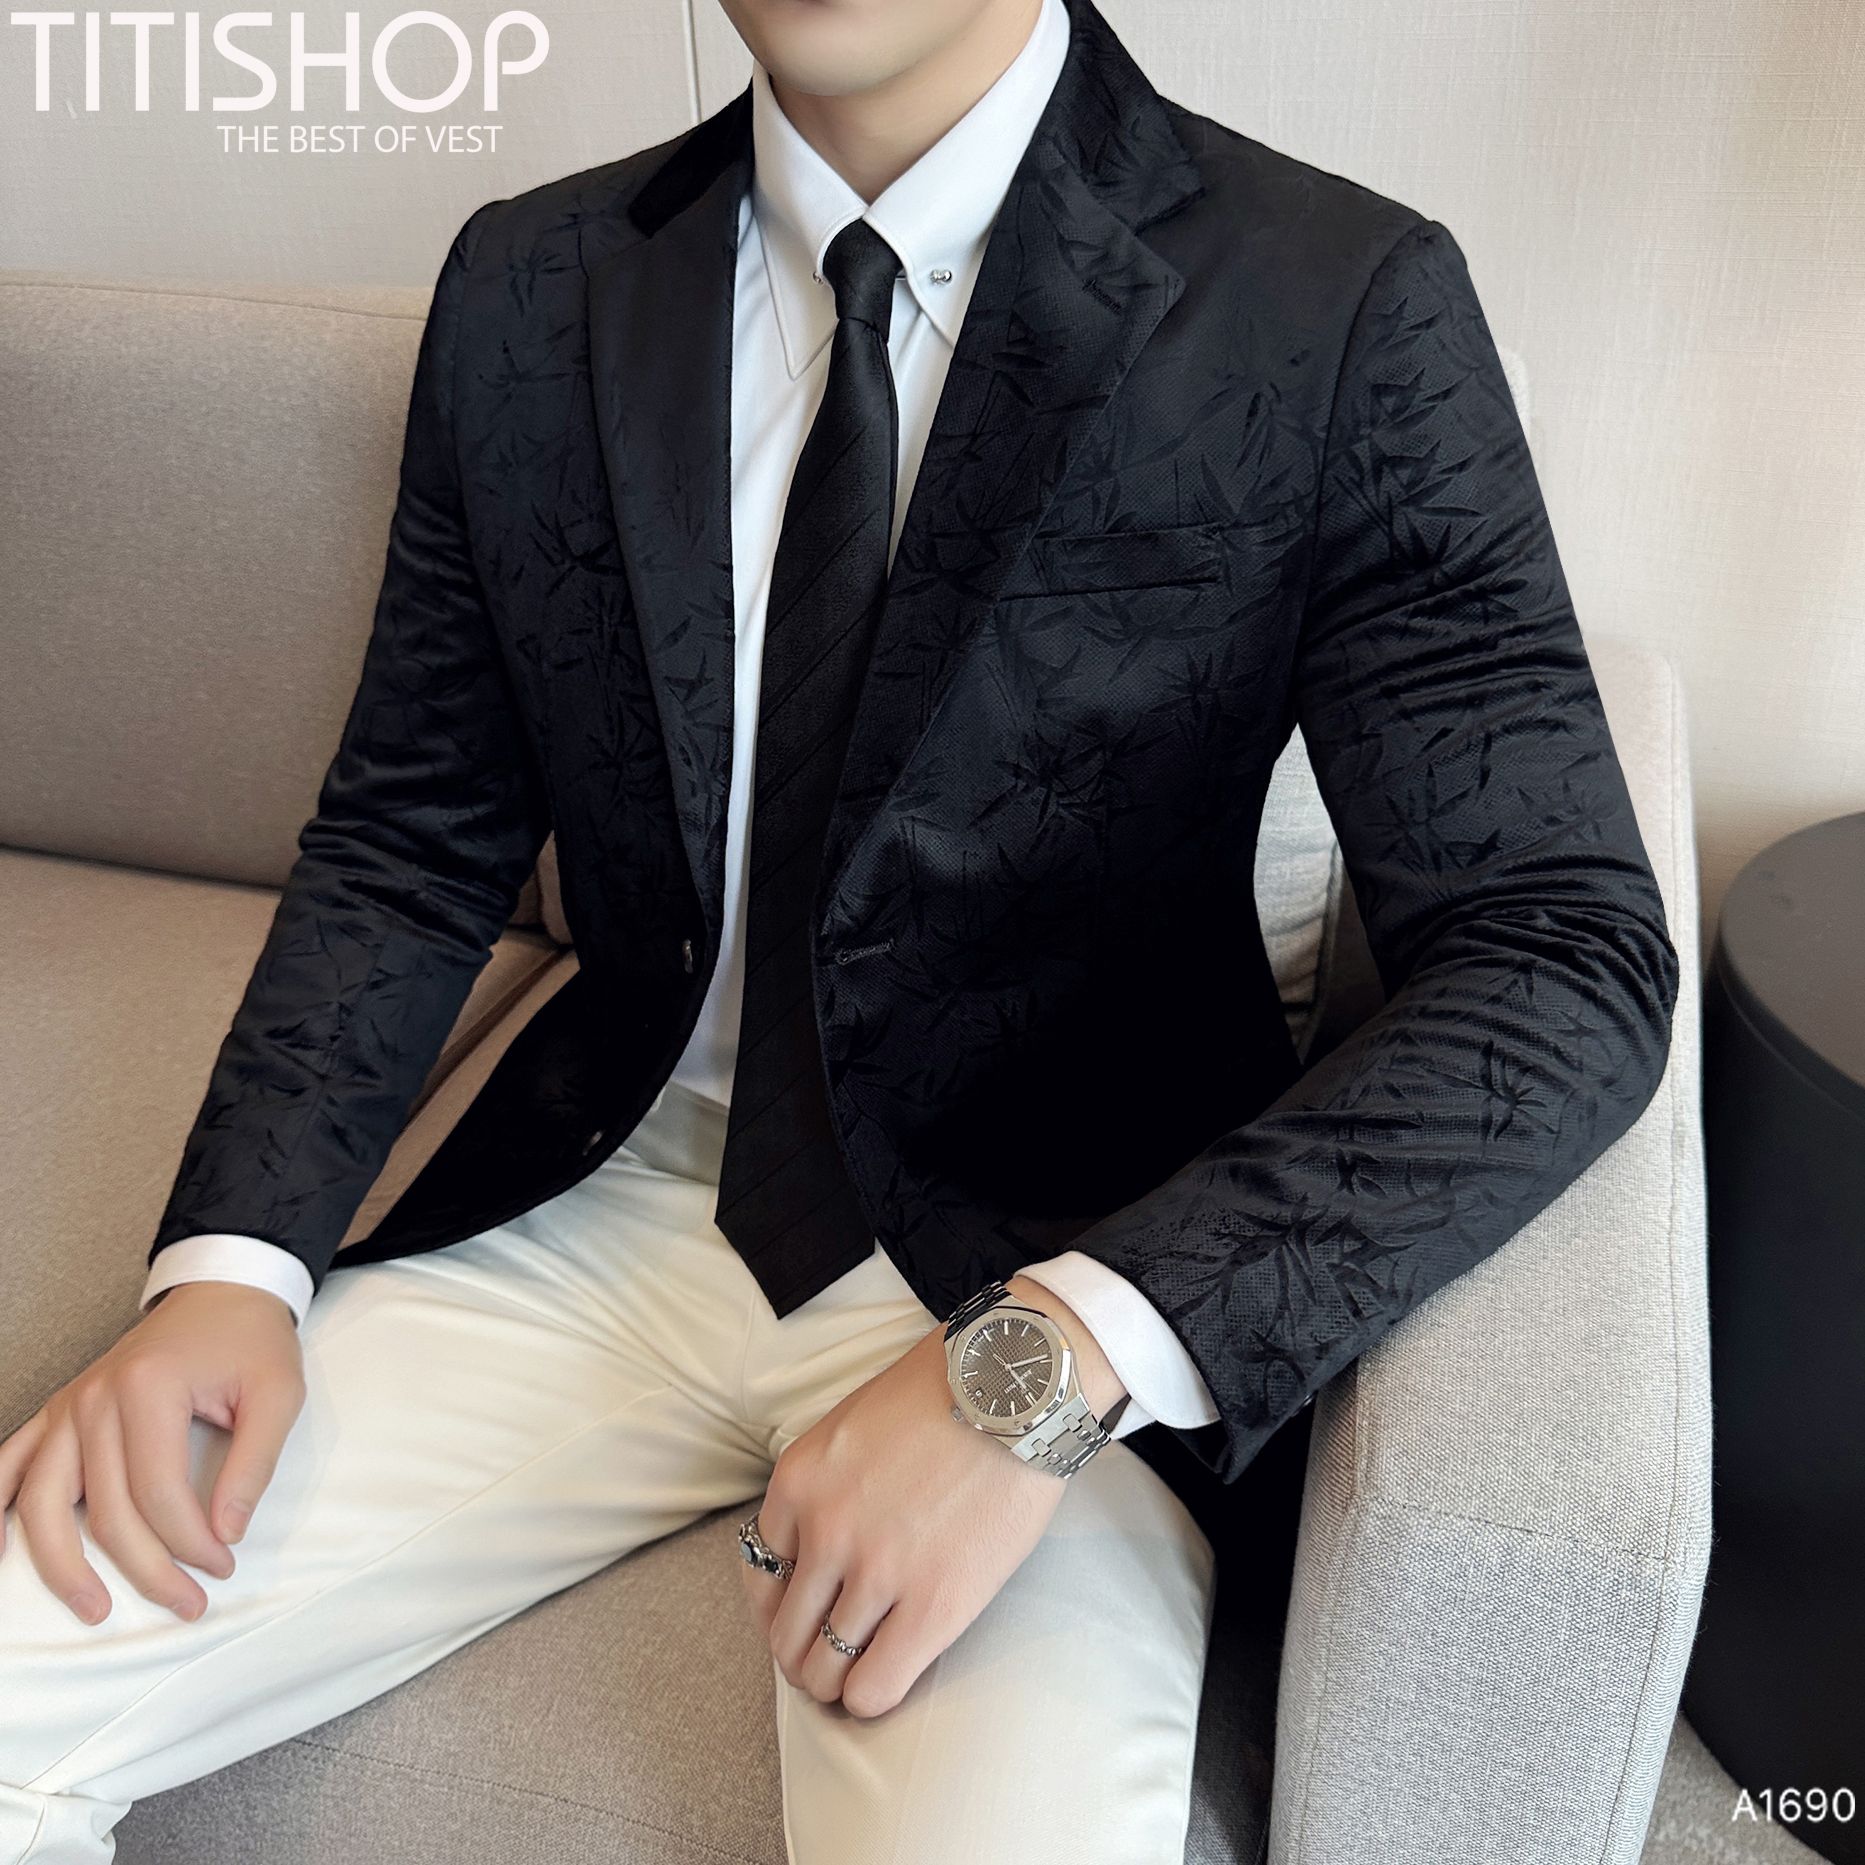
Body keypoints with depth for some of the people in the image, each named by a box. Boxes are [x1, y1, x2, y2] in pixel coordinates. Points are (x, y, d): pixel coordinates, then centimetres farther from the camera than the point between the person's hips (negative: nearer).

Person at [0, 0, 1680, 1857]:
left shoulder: (1349, 314, -10)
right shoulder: (525, 292, 2)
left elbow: (1570, 958, -15)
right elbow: (409, 844, 8)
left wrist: (1053, 1359, -26)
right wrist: (230, 1259, -7)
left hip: (1030, 1281, -2)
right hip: (602, 1208, 4)